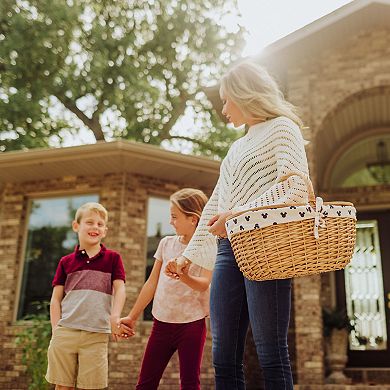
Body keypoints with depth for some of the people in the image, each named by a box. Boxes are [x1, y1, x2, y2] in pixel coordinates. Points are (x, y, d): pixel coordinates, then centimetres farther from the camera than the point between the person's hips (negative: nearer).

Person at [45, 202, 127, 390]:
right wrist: (55, 329, -1)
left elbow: (120, 289, 0)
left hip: (97, 334, -1)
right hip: (65, 332, 1)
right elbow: (56, 299, 10)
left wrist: (115, 316, -17)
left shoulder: (112, 258, 9)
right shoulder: (66, 262, 11)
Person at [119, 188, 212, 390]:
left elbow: (204, 284, -18)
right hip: (162, 321, 4)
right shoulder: (166, 243, 8)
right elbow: (152, 283, 12)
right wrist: (132, 317, 14)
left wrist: (185, 277, -40)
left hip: (191, 322, -4)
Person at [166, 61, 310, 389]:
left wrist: (239, 214, -14)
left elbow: (296, 189, -12)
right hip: (229, 249, 8)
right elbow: (215, 206, 26)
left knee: (271, 355, -8)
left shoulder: (281, 128, 4)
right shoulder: (237, 148, 27)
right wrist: (188, 255, 24)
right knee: (224, 358, 4)